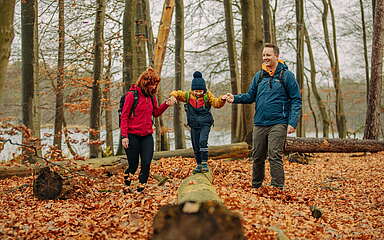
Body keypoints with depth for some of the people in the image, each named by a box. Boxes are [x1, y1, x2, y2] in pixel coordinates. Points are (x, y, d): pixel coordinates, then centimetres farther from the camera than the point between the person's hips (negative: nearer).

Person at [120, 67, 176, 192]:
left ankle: (141, 188, 11)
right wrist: (124, 136, -15)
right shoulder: (132, 95, -10)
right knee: (133, 165, 5)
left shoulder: (151, 96, 9)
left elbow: (156, 113, 19)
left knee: (146, 163, -2)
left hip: (147, 136, 5)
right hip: (132, 135, -5)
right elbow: (124, 116, -10)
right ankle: (126, 185, 31)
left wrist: (166, 104, 2)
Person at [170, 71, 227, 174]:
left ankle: (204, 163, -12)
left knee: (203, 141, -22)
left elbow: (216, 103, -11)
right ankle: (199, 165, 23)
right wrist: (173, 96, -14)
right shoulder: (187, 95, 1)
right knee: (195, 146, 8)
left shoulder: (208, 95, -3)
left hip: (205, 124, -3)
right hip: (194, 125, 3)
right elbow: (176, 94, 8)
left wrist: (222, 100, -30)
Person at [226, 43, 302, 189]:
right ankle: (256, 185, 27)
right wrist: (235, 98, -4)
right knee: (257, 157, 12)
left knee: (275, 157, -9)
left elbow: (296, 100, -4)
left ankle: (277, 188, -2)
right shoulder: (258, 76, 12)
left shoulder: (286, 75, -3)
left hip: (278, 124, -5)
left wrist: (293, 122, -14)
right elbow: (250, 96, 16)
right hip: (259, 124, 5)